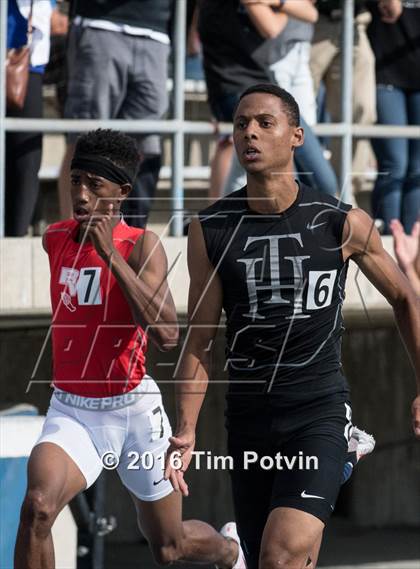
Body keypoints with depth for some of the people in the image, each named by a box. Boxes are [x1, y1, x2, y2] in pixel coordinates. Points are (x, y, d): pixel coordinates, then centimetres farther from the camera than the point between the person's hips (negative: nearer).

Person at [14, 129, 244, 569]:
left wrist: (111, 253, -29)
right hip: (70, 412, 3)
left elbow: (167, 335, -28)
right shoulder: (54, 239, 2)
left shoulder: (141, 245, -13)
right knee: (37, 507, -30)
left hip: (132, 409, -2)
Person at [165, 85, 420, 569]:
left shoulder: (342, 224, -4)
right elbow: (199, 341, 5)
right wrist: (185, 430, -5)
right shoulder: (210, 230, 1)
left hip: (320, 412, -3)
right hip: (247, 416, 3)